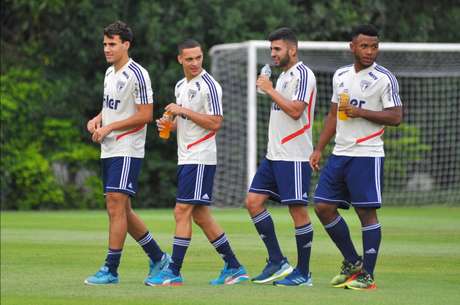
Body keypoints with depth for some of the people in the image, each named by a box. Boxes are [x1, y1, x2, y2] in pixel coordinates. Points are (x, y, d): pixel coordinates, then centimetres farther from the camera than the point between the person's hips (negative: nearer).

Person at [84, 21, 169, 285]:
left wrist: (109, 127, -16)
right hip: (109, 151, 9)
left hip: (127, 151, -9)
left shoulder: (136, 75, -13)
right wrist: (97, 120, 5)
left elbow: (145, 115, -16)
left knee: (116, 206, -13)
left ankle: (111, 270, -10)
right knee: (122, 211, 12)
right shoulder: (110, 73, 14)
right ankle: (159, 258, 24)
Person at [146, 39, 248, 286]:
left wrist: (183, 111, -17)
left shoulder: (209, 86, -11)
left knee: (182, 211, -11)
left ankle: (173, 272, -8)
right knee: (200, 216, 10)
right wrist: (169, 124, 5)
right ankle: (234, 268, 16)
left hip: (200, 158, -9)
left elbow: (215, 122, -17)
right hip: (185, 158, 9)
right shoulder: (181, 86, 16)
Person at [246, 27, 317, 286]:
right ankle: (277, 261, 7)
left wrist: (270, 90, -14)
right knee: (254, 201, 3)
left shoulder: (302, 75, -10)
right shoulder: (284, 76, 18)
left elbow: (295, 110, -22)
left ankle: (303, 273, 1)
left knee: (298, 209, -5)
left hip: (294, 156, -10)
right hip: (274, 155, 10)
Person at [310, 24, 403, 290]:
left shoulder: (385, 78, -7)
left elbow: (396, 117, -12)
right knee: (324, 207, 5)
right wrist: (319, 148, 14)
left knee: (367, 212, -5)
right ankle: (352, 262, 19)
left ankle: (367, 276, 1)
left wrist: (360, 112, -18)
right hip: (339, 154, 7)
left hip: (367, 156, -7)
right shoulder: (341, 75, 13)